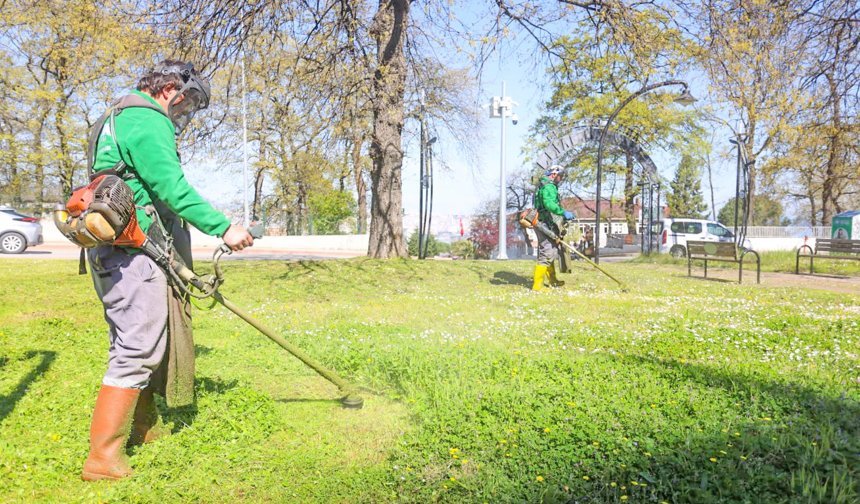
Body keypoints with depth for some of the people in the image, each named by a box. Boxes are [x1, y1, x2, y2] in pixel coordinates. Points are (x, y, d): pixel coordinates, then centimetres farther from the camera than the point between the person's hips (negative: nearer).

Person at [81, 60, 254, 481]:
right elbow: (172, 188, -19)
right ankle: (104, 457, -5)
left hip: (111, 252, 11)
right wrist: (224, 228, -15)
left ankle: (143, 425, 32)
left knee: (132, 343, 18)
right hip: (134, 253, -11)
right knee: (138, 348, -9)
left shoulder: (118, 118, 23)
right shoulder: (147, 119, -11)